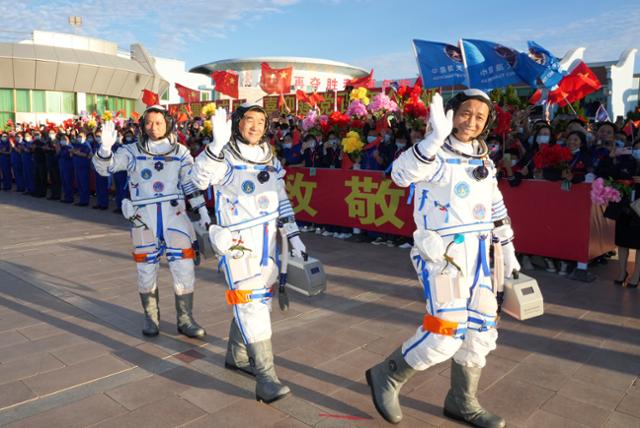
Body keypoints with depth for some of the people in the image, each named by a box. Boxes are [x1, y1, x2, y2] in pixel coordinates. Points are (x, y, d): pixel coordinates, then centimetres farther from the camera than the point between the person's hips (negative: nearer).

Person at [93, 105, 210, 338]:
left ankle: (185, 319, 13)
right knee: (146, 269, 9)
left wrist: (203, 212, 4)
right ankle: (151, 318, 27)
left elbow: (191, 184, 8)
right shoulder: (132, 151, 3)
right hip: (143, 217, 0)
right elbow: (104, 167, -5)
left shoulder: (180, 151, 6)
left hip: (174, 214, 0)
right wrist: (106, 146, -25)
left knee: (184, 268, -2)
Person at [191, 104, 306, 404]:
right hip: (237, 242, -7)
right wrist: (217, 143, -42)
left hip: (267, 240, 7)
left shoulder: (271, 159, 10)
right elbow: (200, 179, -30)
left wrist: (293, 235, 11)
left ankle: (236, 355, 33)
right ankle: (265, 377, -8)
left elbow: (282, 201, 15)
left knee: (260, 298, 14)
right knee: (250, 303, -10)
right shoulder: (224, 157, -10)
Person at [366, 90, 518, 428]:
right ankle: (386, 376, 10)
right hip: (442, 252, -8)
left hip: (477, 254, 8)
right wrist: (435, 138, -42)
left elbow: (497, 209, 22)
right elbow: (401, 174, -32)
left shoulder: (484, 162, 12)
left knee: (481, 330, 12)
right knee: (446, 332, -13)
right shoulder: (436, 155, -10)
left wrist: (507, 248, 22)